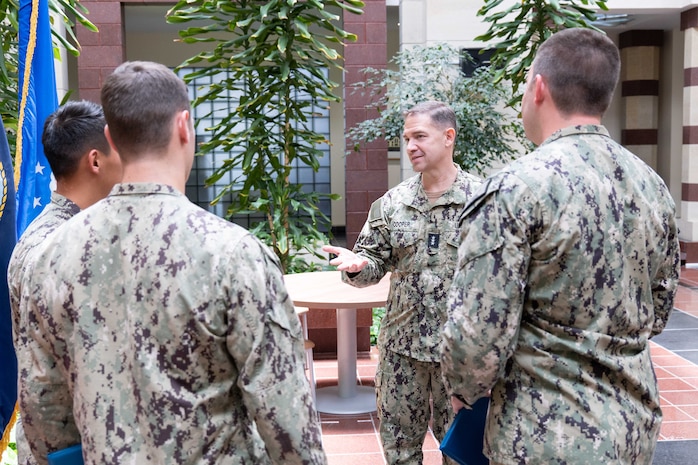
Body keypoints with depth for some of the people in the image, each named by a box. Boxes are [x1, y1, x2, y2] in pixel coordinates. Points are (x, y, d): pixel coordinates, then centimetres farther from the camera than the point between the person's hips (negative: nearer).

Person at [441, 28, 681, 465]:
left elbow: (478, 332, -21)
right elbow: (658, 311, 11)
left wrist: (464, 390, -2)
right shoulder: (654, 186, 0)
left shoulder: (516, 188, -20)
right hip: (638, 427, 7)